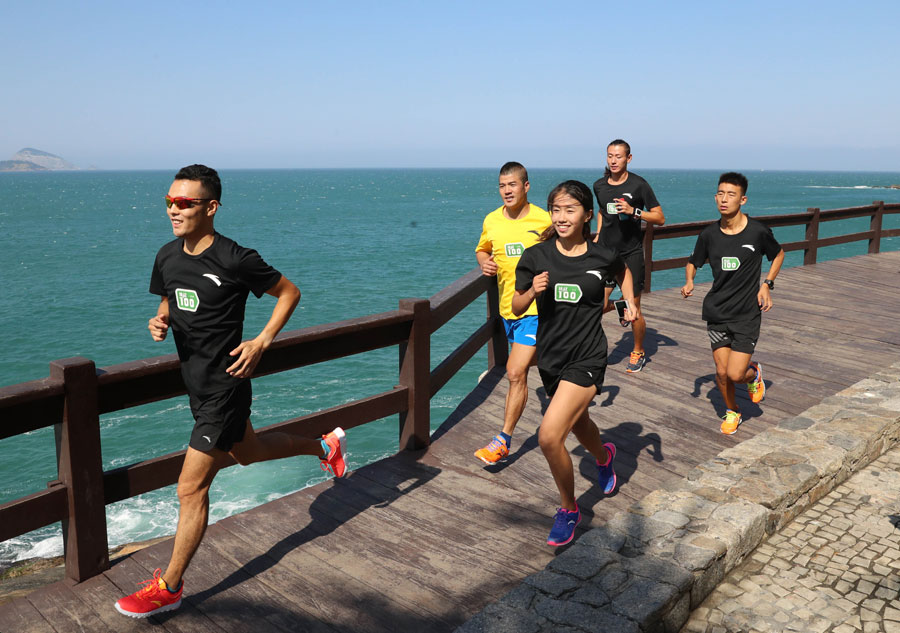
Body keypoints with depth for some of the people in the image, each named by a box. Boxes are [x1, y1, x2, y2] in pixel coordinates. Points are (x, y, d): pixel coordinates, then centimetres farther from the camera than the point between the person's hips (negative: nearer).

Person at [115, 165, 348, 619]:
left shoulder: (235, 260, -20)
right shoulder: (167, 257, 1)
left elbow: (289, 292, -8)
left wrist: (261, 342, -16)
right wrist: (160, 322, -6)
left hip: (224, 386, -9)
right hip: (196, 381, 9)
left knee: (191, 489, -2)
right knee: (246, 452, 28)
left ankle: (168, 588, 15)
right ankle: (325, 446, 49)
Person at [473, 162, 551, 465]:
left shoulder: (543, 220, -10)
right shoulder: (492, 221, 2)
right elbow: (482, 249, 20)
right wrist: (484, 263, -1)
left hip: (536, 306, -5)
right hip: (508, 306, 5)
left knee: (516, 374, -10)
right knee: (533, 359, 23)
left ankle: (504, 440, -1)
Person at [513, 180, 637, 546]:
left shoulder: (603, 257, -7)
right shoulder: (536, 256, -6)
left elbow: (623, 270, 18)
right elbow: (517, 308, 1)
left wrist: (630, 301, 4)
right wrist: (533, 291, -18)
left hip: (587, 357, -4)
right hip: (550, 356, 4)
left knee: (549, 436, -17)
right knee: (578, 423, 26)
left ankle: (568, 509, 9)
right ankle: (604, 457, 62)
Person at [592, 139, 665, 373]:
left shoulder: (638, 184, -8)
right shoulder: (599, 186, 5)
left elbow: (660, 218, -5)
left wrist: (634, 211, -19)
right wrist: (597, 236, 11)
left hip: (631, 253, -3)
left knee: (633, 309, 3)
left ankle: (638, 352, 24)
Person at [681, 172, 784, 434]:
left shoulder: (758, 231, -9)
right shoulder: (709, 234, -2)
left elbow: (778, 254, 11)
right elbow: (692, 263, 13)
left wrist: (766, 284, -2)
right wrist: (689, 282, -8)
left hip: (747, 314, -2)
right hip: (717, 313, 3)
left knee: (735, 374, -9)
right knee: (721, 373, 6)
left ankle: (754, 373, 28)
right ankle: (731, 411, 35)